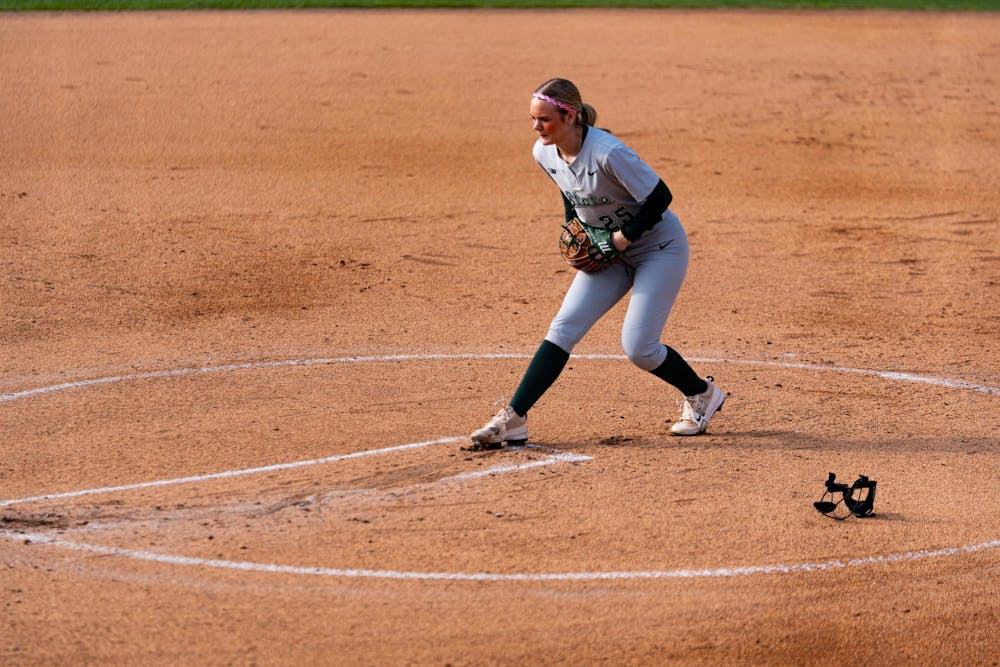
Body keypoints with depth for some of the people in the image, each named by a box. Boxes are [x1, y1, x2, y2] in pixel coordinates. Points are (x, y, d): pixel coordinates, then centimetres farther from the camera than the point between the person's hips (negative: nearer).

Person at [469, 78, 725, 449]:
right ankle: (513, 419, -9)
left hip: (660, 247, -7)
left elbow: (660, 196, -24)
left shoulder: (607, 153, -31)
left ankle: (702, 394, 17)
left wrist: (625, 236, -22)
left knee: (637, 347, -11)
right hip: (610, 251, 7)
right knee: (563, 328, -6)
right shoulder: (544, 153, -7)